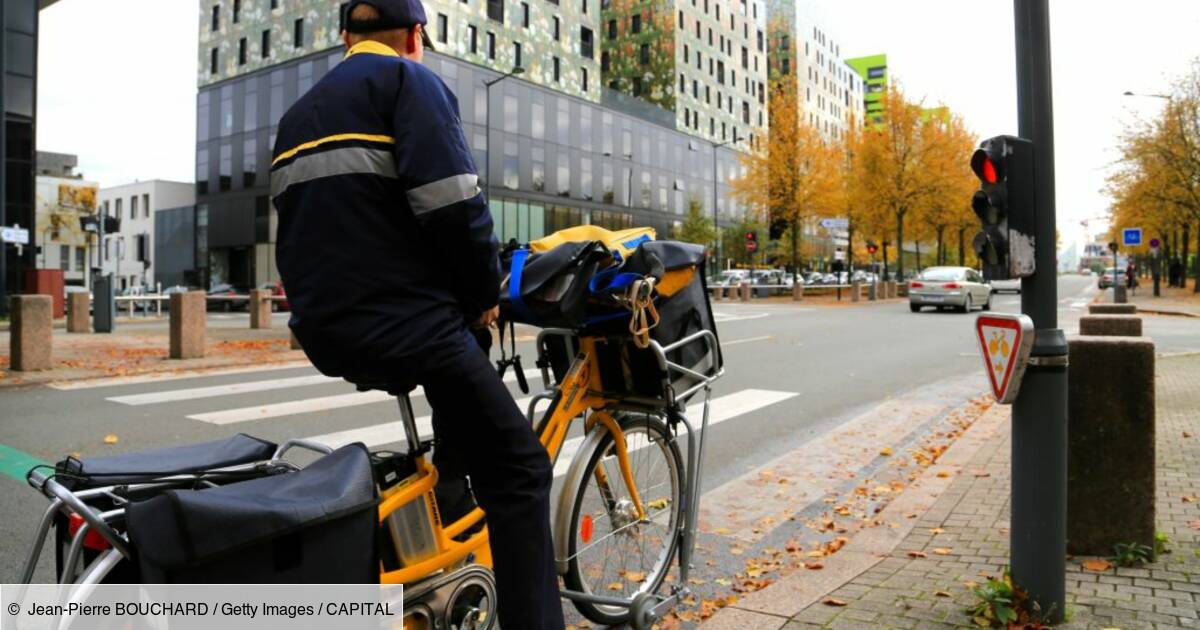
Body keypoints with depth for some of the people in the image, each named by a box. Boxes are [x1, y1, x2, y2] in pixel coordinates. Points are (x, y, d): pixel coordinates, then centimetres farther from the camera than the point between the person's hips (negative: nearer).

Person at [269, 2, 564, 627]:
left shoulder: (298, 113, 22)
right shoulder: (408, 80, -2)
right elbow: (453, 204, -17)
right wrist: (485, 295, -3)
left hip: (323, 328, 9)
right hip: (406, 321, -8)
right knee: (517, 469, -2)